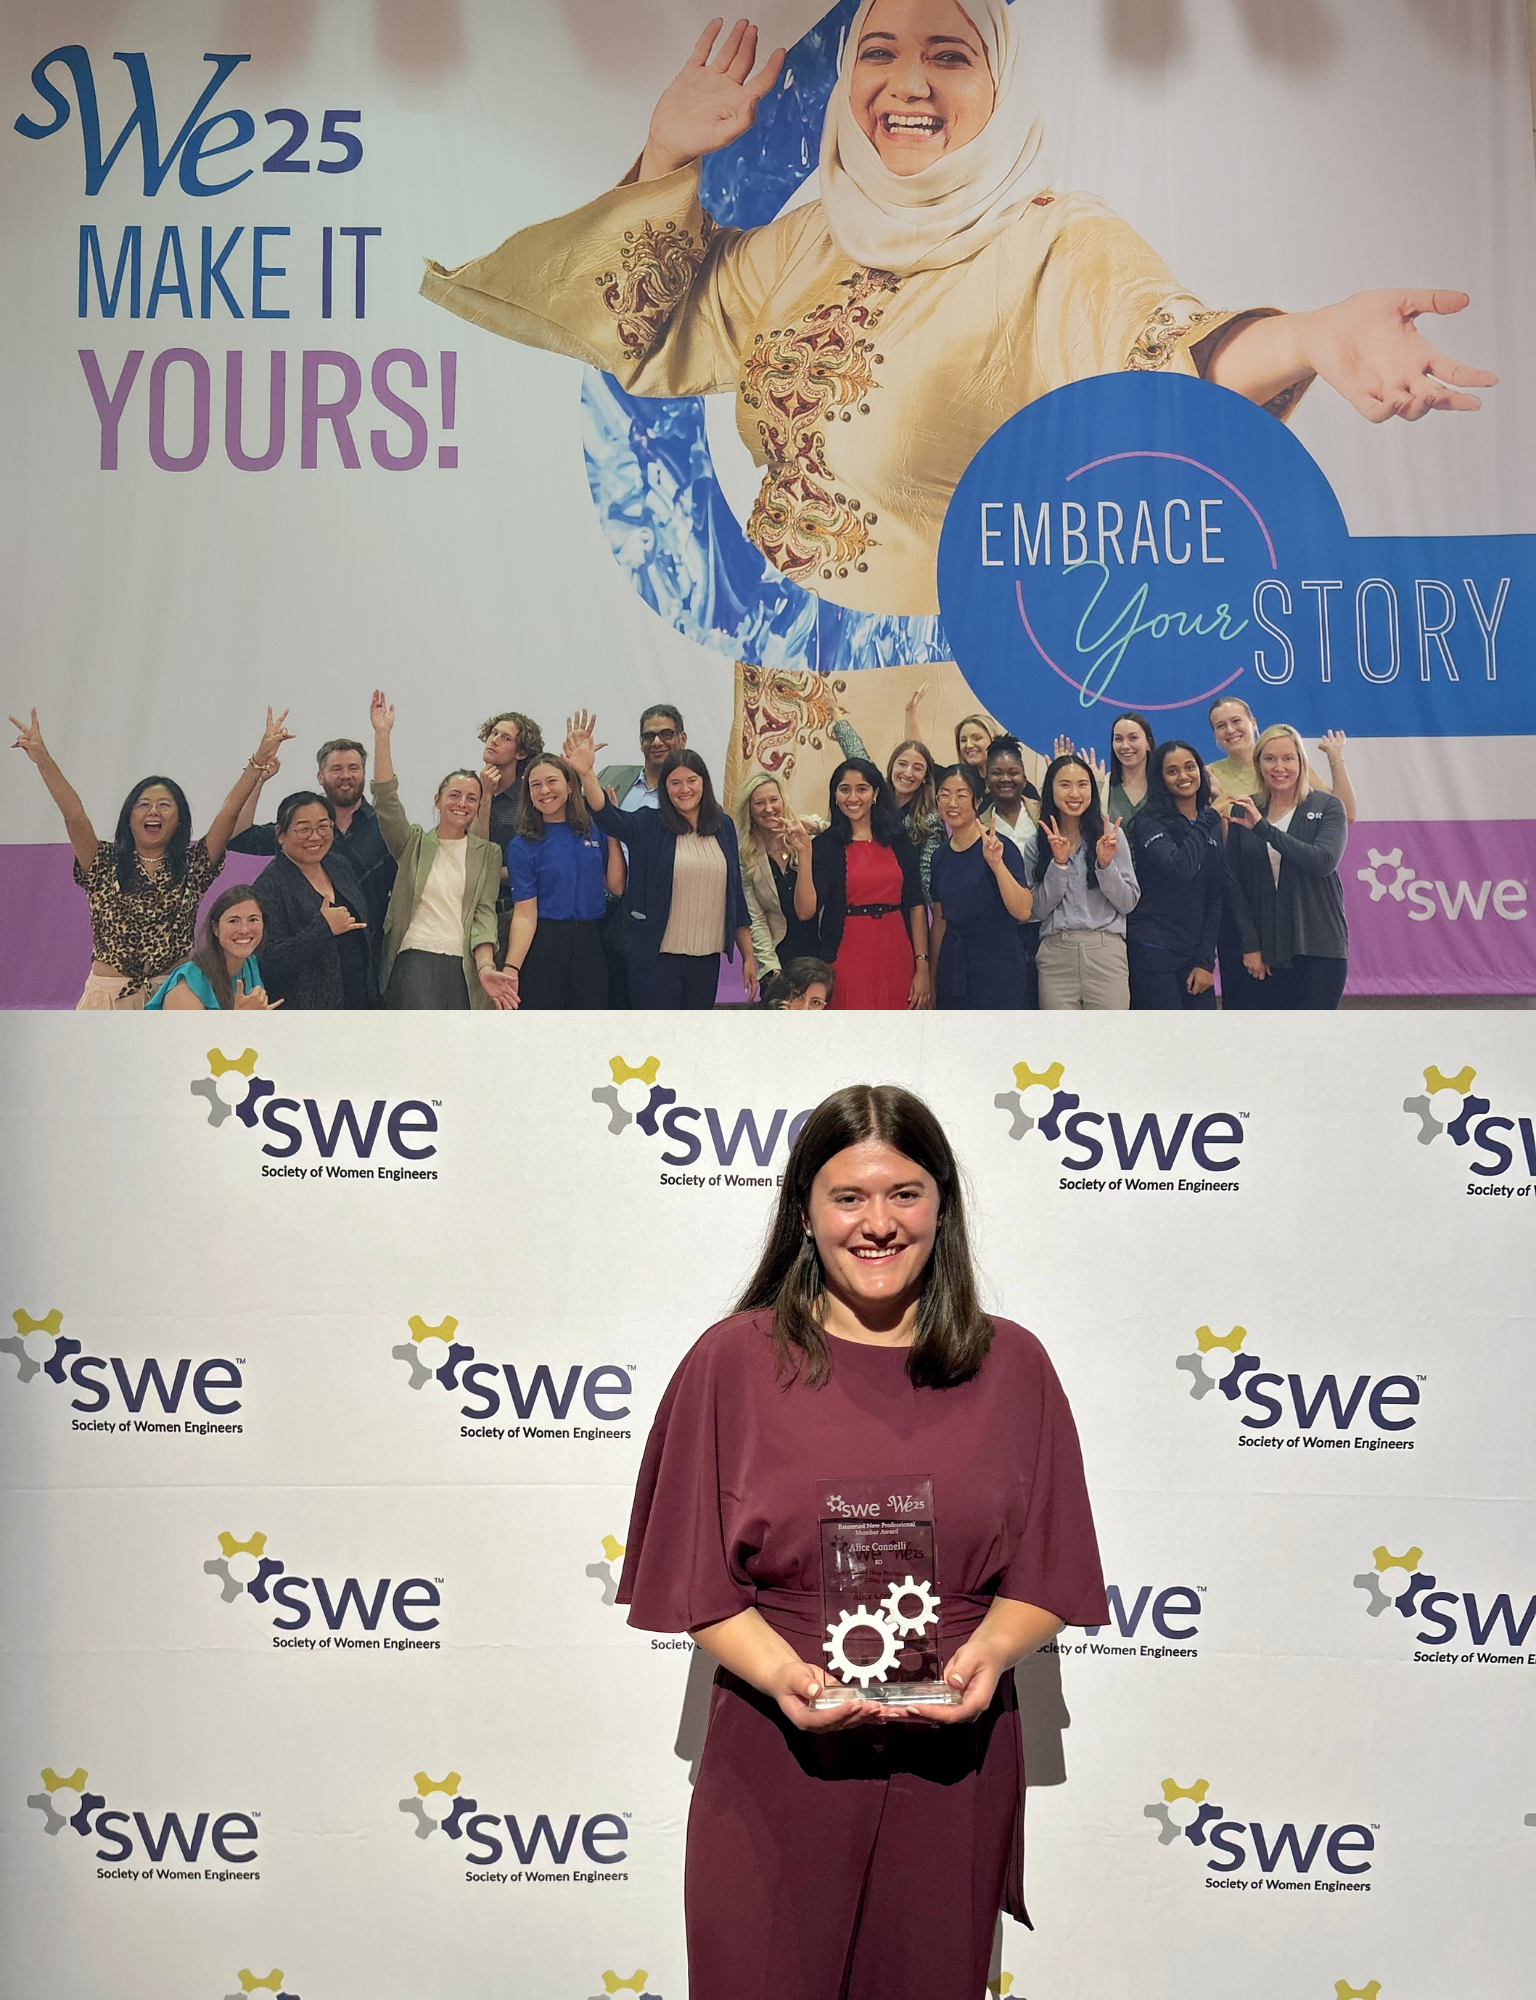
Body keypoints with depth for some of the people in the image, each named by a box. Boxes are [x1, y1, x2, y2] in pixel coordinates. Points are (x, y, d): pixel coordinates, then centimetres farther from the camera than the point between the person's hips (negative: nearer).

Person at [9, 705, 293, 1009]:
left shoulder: (192, 866, 7)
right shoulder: (105, 866, 5)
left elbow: (230, 811, -2)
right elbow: (73, 815, -7)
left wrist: (259, 760, -11)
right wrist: (42, 758, -19)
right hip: (109, 995, 0)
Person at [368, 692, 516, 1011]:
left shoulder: (488, 854, 16)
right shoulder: (415, 844, 15)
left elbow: (484, 913, 6)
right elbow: (386, 801, 0)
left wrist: (486, 968, -11)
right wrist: (382, 735, -8)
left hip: (466, 964, 2)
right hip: (415, 958, -1)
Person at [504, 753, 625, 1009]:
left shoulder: (595, 830, 8)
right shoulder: (523, 846, -2)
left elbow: (616, 887, 2)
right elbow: (524, 914, -9)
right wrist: (511, 969, -21)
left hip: (592, 946, 3)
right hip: (544, 948, -3)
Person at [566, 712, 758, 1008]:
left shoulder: (724, 826, 9)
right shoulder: (648, 826, -2)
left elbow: (735, 893, 12)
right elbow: (607, 816, -21)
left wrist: (748, 956, 11)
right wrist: (585, 772, -40)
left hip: (707, 958, 3)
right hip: (656, 959, -3)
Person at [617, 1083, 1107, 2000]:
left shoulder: (1011, 1366, 2)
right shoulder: (733, 1361, -2)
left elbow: (1046, 1576, 4)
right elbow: (697, 1582, -1)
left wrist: (989, 1650, -15)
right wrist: (779, 1672, -17)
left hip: (953, 1762, 2)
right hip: (776, 1762, -1)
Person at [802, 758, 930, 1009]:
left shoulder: (899, 842, 7)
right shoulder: (824, 845, 0)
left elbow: (916, 905, 5)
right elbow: (806, 910, -11)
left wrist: (922, 966, -2)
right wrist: (804, 855, -19)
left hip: (896, 959, 2)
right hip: (848, 959, -2)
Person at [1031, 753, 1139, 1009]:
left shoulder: (1110, 834, 4)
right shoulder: (1037, 842, 8)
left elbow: (1128, 904, 2)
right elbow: (1040, 909, 2)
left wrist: (1105, 864, -13)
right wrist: (1059, 863, -10)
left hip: (1106, 951, -1)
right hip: (1055, 955, 1)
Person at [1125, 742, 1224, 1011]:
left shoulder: (1211, 823, 12)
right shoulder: (1149, 821, -5)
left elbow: (1216, 897, 10)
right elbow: (1181, 866, -24)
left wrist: (1205, 960, 3)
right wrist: (1205, 823, -12)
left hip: (1195, 951, 6)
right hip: (1152, 949, -6)